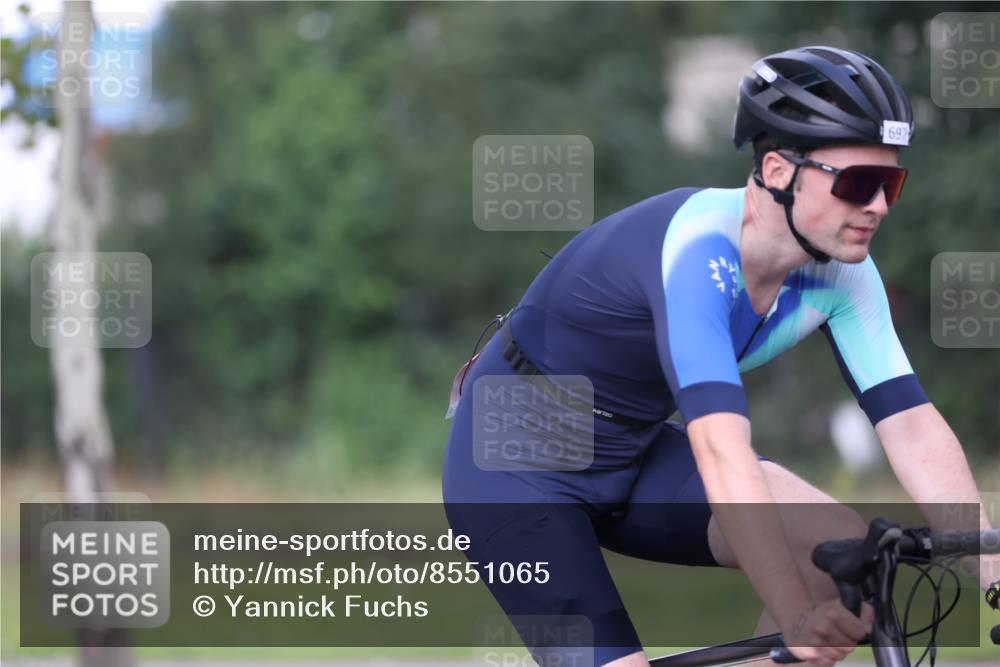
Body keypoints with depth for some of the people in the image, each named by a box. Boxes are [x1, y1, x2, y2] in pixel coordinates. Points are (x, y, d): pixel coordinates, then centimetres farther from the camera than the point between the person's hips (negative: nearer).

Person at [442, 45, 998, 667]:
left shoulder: (840, 272, -11)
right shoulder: (699, 247, -33)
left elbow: (914, 425, -13)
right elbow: (720, 446, -42)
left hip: (633, 454, 7)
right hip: (520, 463, -7)